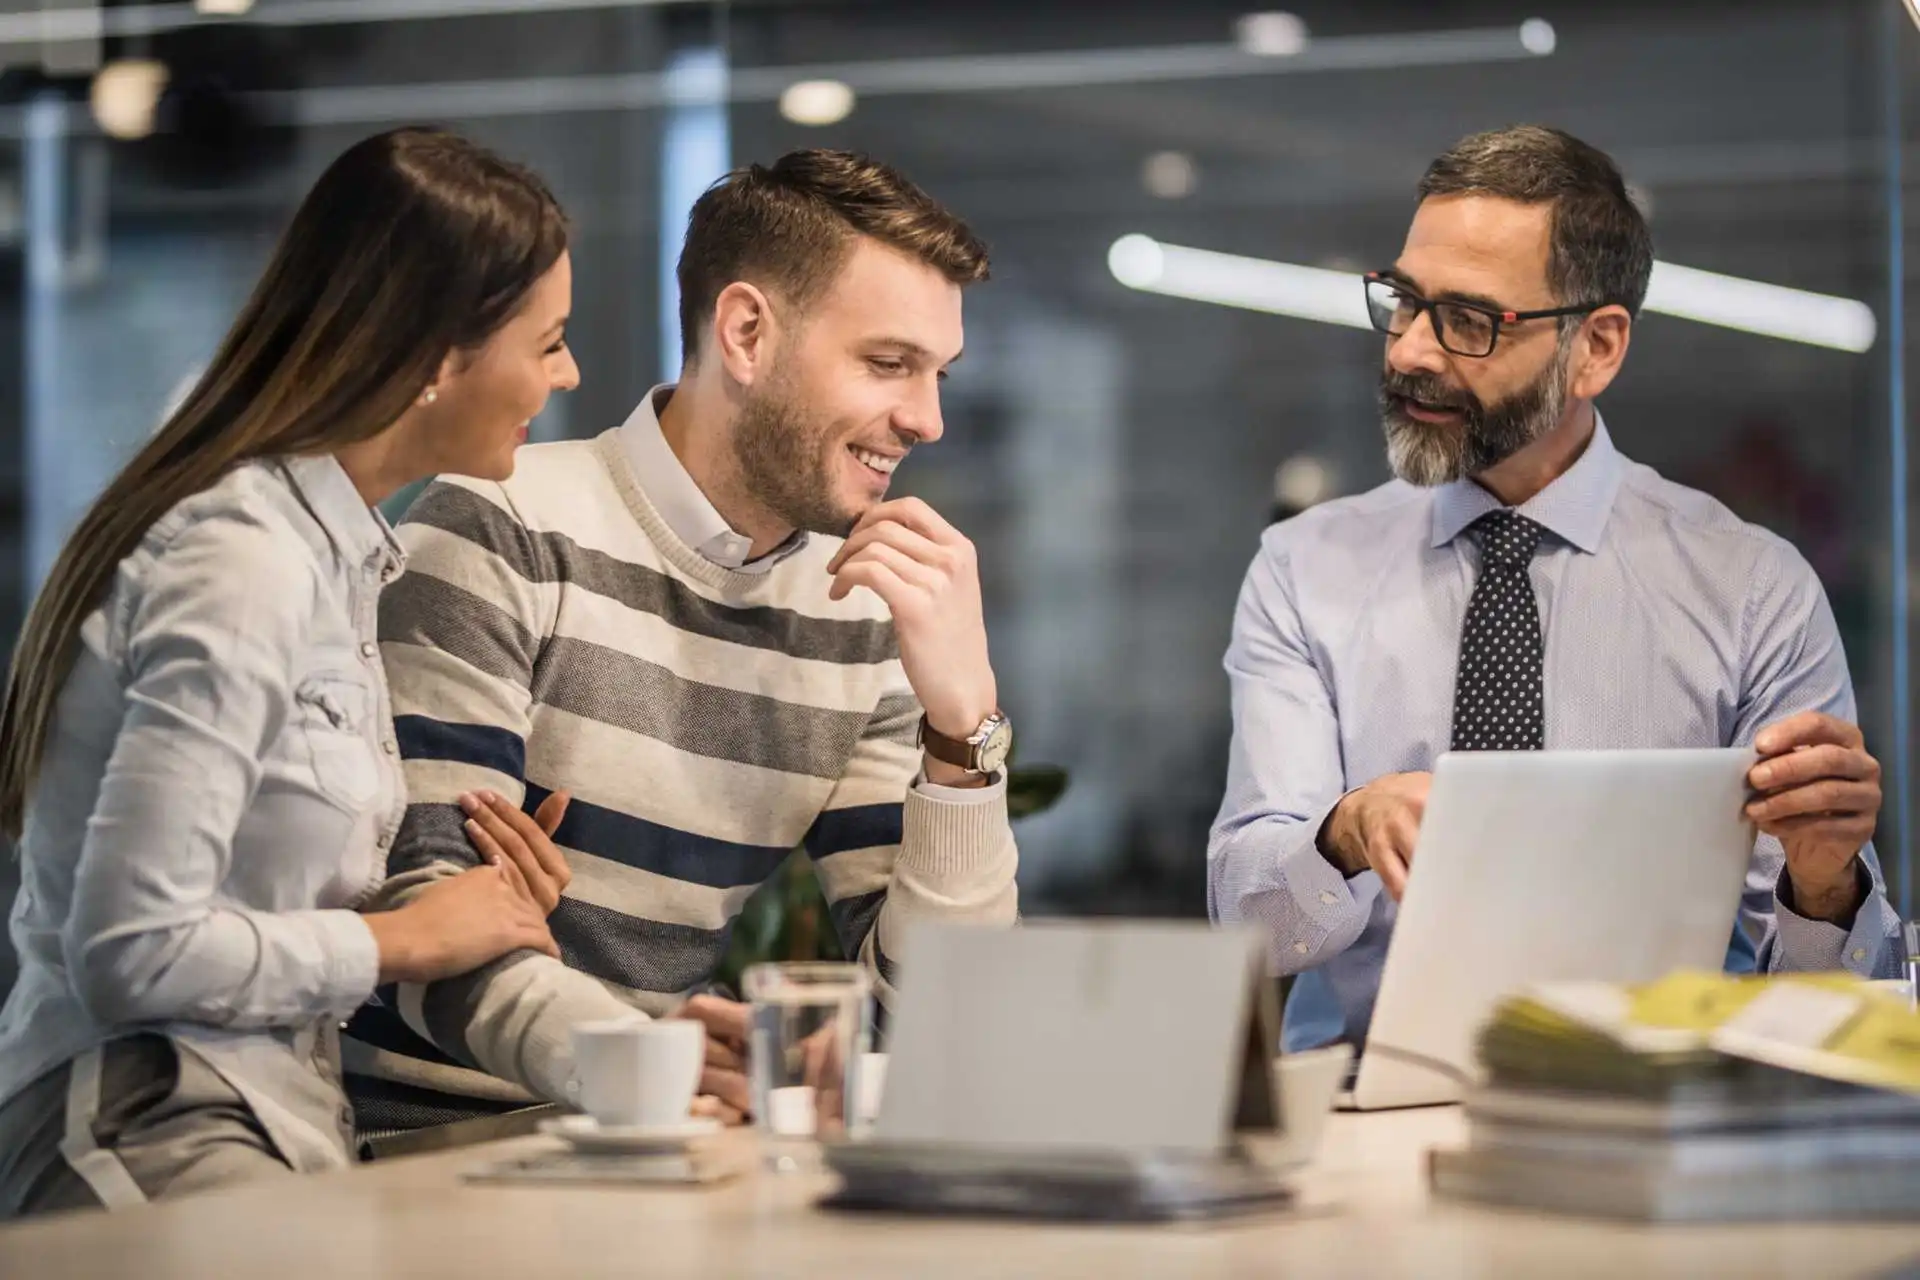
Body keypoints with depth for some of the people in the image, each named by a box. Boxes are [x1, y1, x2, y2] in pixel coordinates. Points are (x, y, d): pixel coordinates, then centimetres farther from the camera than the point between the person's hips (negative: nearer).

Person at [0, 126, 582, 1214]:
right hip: (151, 1138, -9)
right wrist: (406, 940, -9)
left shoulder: (333, 550, 14)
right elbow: (132, 950, -20)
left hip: (274, 1121, 9)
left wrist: (480, 895, 3)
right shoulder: (243, 564, -15)